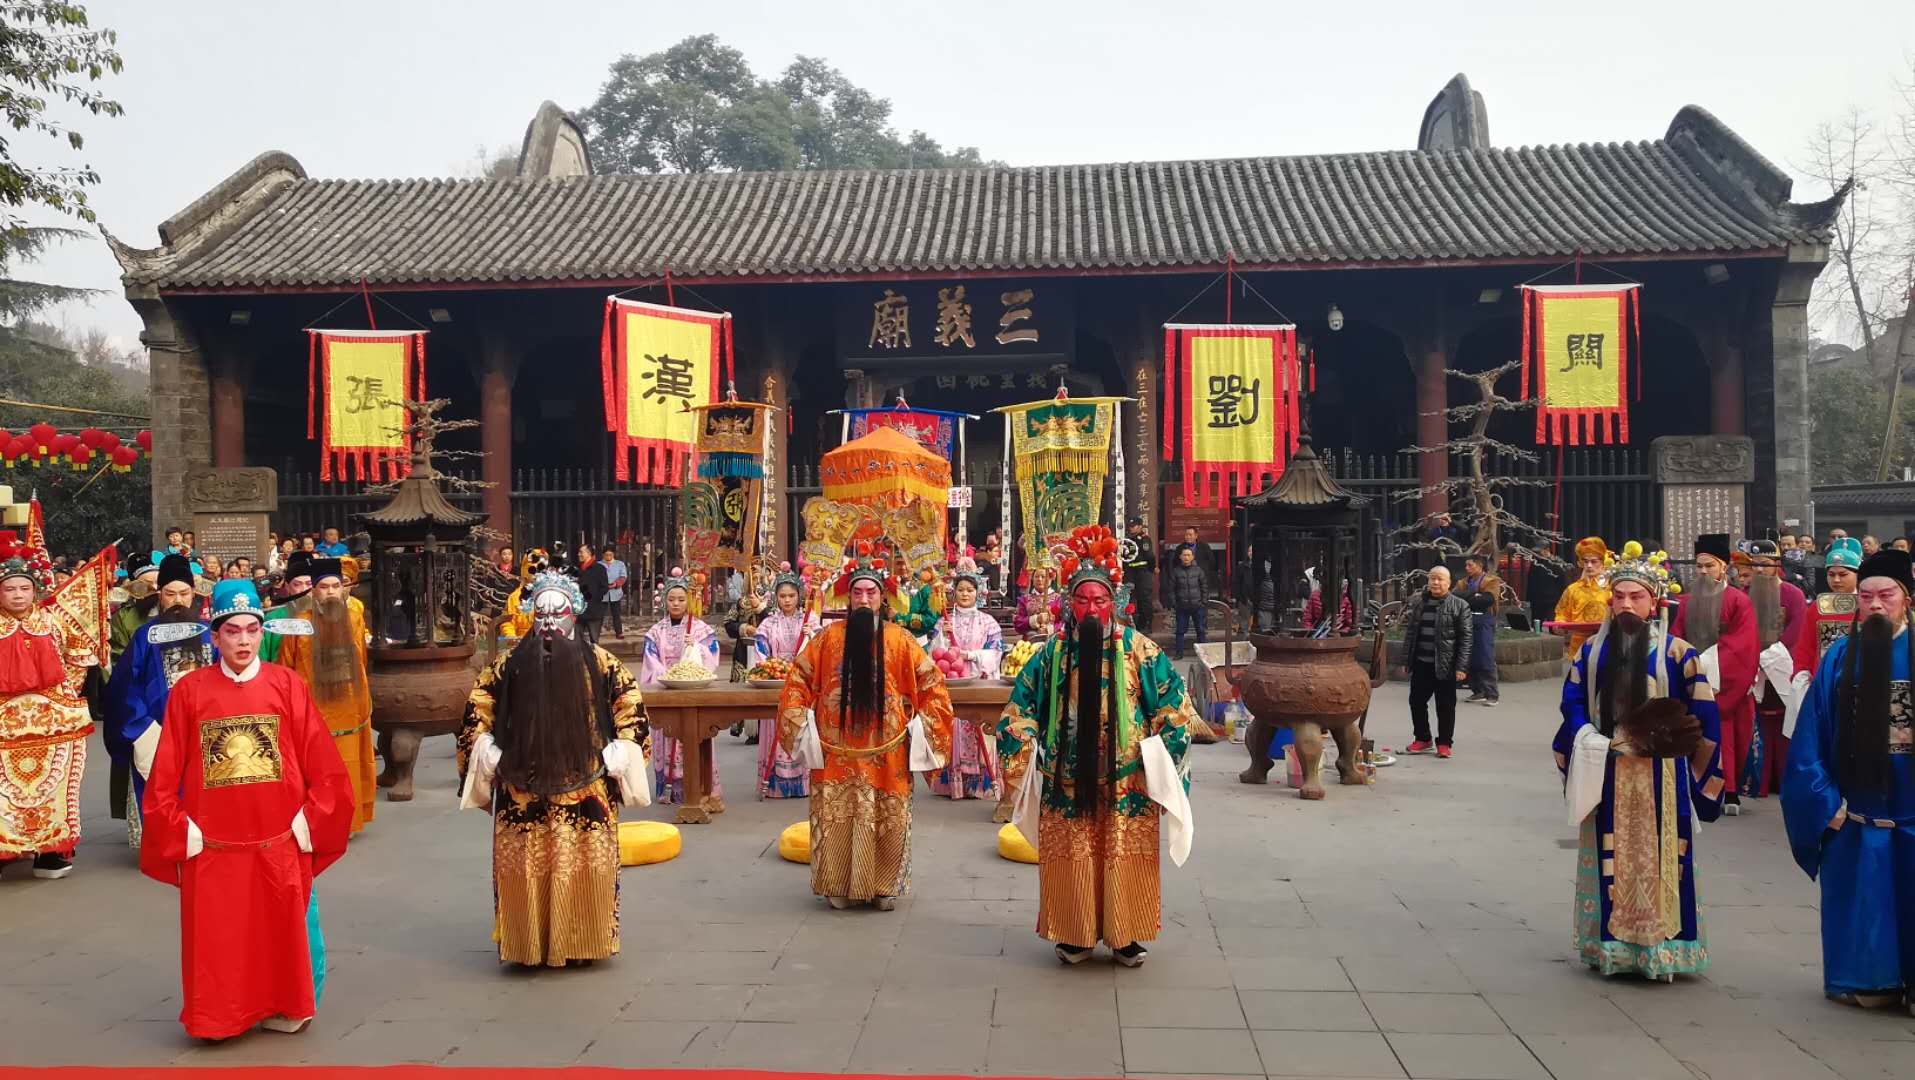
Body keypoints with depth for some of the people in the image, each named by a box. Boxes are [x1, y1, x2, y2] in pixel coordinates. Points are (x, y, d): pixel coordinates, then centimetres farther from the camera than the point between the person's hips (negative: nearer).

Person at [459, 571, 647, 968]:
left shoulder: (599, 662, 0)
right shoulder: (509, 664, 3)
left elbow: (631, 710, 2)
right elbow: (476, 713, 8)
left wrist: (615, 762, -4)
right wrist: (492, 761, -1)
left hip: (586, 791, -1)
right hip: (523, 795, 1)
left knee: (584, 869, 3)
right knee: (525, 872, 4)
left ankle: (582, 941, 15)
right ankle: (529, 943, 16)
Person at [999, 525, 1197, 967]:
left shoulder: (1138, 649, -3)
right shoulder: (1053, 652, 2)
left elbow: (1174, 705, 0)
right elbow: (1020, 710, 8)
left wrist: (1159, 760, -3)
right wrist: (1023, 761, 3)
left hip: (1127, 783, -1)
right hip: (1069, 781, 1)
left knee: (1124, 859, 4)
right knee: (1072, 859, 6)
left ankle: (1125, 936, 20)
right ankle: (1075, 935, 21)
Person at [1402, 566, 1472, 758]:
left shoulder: (1459, 605, -3)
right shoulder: (1418, 603, 10)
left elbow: (1466, 637, -6)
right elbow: (1409, 631, 15)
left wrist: (1461, 667, -12)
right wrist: (1406, 660, 11)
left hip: (1444, 665, -4)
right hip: (1421, 663, 4)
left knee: (1445, 706, 3)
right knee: (1416, 701, 9)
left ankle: (1444, 743, 15)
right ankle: (1422, 739, 24)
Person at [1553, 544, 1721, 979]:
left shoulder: (1676, 652, -2)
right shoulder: (1592, 650, 7)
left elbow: (1703, 715, -1)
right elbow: (1572, 703, 5)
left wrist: (1654, 741, -7)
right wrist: (1601, 743, -9)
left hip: (1660, 781, -2)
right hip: (1606, 777, 3)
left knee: (1658, 860, 0)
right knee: (1609, 861, 6)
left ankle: (1662, 947, 10)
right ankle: (1610, 946, 15)